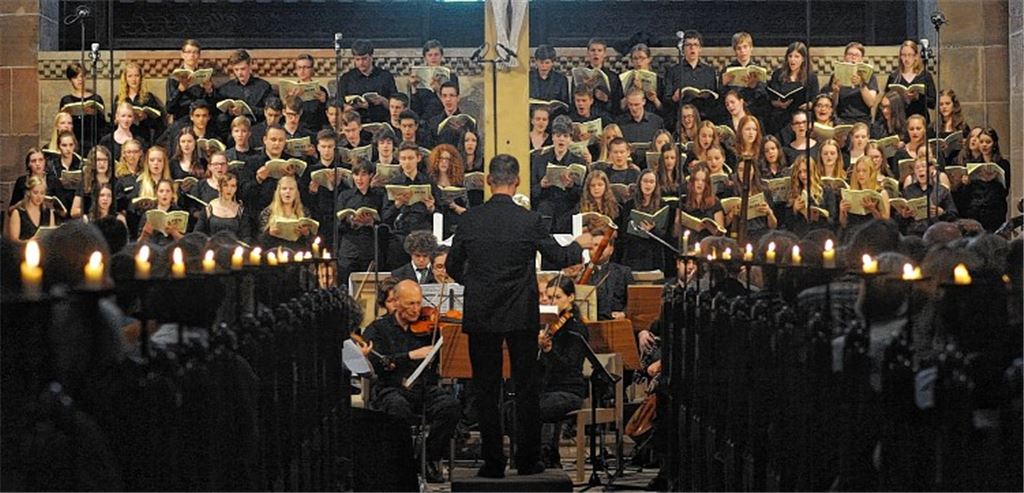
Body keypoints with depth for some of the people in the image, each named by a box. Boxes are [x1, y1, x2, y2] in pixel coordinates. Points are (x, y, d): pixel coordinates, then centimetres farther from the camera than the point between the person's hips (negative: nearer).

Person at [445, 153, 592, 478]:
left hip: (481, 315, 1)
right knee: (526, 388, 9)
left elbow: (452, 267, 4)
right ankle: (527, 460, 12)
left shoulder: (470, 220, -5)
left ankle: (493, 461, 8)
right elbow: (560, 258, 1)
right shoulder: (530, 220, -10)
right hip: (522, 316, -1)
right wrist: (580, 245, 22)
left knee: (486, 389, 7)